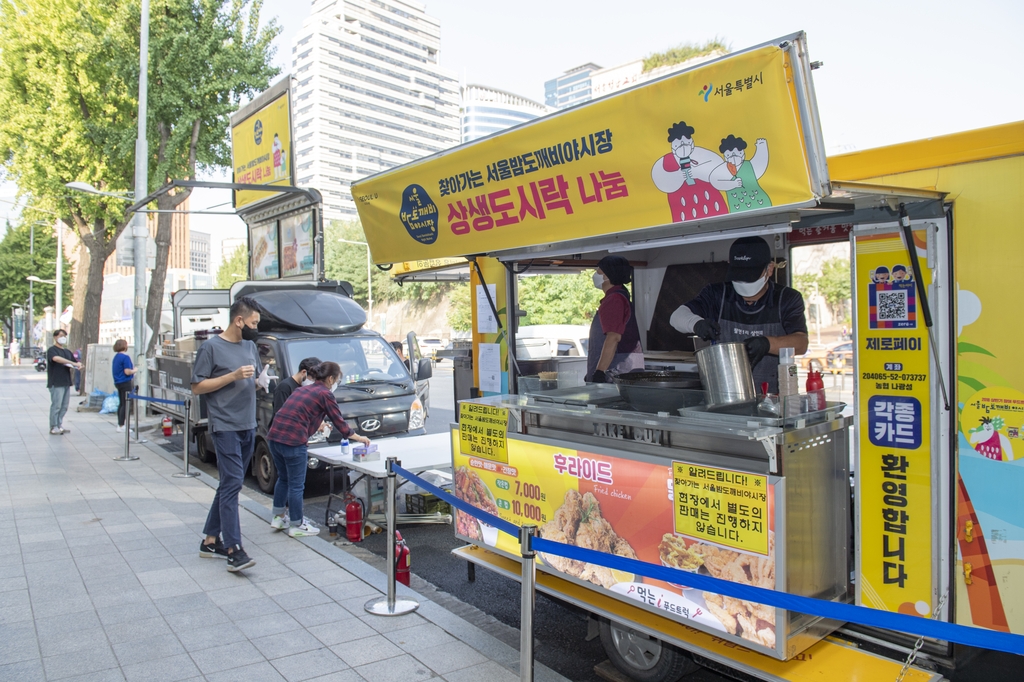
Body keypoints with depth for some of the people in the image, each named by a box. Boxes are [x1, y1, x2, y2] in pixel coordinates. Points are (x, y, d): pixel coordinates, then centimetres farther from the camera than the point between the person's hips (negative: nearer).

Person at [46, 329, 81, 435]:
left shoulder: (67, 351, 19)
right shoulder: (52, 350, -4)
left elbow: (74, 365, 23)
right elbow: (56, 358, -26)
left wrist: (78, 366, -2)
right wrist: (73, 363, -31)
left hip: (66, 382, 7)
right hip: (56, 383, -7)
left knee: (64, 406, 9)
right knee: (56, 405, -5)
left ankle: (60, 426, 17)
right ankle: (54, 428, 1)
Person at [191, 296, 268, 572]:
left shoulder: (250, 346, 14)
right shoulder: (211, 347, -7)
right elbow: (197, 387, -8)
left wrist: (260, 381, 1)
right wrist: (233, 376, -18)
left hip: (248, 426, 7)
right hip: (225, 427, -7)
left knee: (229, 485, 12)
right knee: (232, 484, -11)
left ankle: (210, 540, 23)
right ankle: (234, 551, -10)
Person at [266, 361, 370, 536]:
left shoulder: (303, 389, 20)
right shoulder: (325, 394, -3)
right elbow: (339, 423, 0)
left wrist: (317, 425, 45)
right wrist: (359, 438, 12)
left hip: (274, 436, 8)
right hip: (292, 440, -8)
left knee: (283, 478, 24)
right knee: (296, 485, 4)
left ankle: (278, 518, 33)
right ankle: (297, 526, 14)